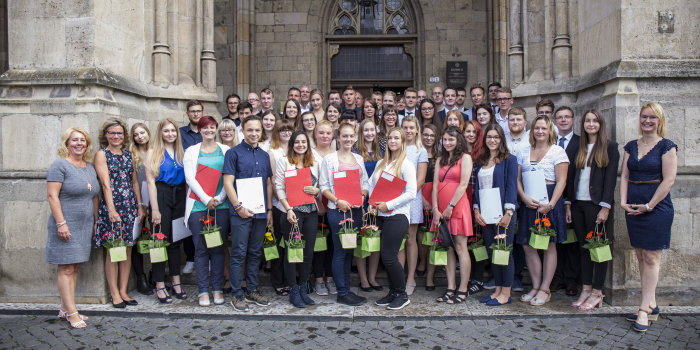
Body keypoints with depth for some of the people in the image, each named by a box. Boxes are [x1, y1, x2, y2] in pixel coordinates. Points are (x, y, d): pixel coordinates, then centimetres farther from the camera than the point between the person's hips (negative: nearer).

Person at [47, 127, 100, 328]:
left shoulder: (90, 168, 14)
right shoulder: (60, 165, -7)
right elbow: (52, 195, -13)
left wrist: (96, 222, 16)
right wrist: (61, 223, -19)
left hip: (85, 226, 7)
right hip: (66, 226, -7)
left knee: (75, 268, 10)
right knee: (66, 269, -4)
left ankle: (65, 309, 19)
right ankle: (71, 313, -1)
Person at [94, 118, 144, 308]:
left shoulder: (128, 154, 14)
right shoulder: (101, 154, -1)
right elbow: (106, 184, -12)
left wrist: (140, 205, 10)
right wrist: (112, 209, -20)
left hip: (129, 205, 5)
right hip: (110, 206, -5)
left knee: (127, 249, 7)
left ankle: (123, 291, 16)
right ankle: (115, 294, 8)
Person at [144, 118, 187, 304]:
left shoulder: (182, 152, 12)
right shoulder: (153, 152, 0)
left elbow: (188, 178, 10)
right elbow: (150, 181, -6)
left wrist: (188, 204, 2)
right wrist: (155, 209, -12)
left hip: (179, 196, 4)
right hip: (161, 195, -4)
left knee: (175, 240, 10)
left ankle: (176, 282, 18)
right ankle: (159, 286, 7)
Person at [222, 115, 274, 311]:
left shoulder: (264, 155, 15)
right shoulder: (234, 153, -2)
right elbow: (228, 183, -8)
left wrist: (269, 209, 12)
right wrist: (239, 206, -15)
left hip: (260, 212, 5)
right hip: (241, 212, -5)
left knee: (255, 253, 12)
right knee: (239, 253, -2)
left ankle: (252, 290, 22)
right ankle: (237, 295, 7)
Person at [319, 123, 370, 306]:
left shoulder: (359, 159, 14)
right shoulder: (329, 159, -1)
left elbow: (365, 183, 15)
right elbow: (323, 186, -4)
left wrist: (362, 196, -4)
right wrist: (338, 201, -17)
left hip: (356, 209, 5)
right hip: (337, 210, -5)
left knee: (350, 250, 11)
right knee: (340, 251, -2)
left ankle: (346, 290, 20)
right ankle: (342, 293, 7)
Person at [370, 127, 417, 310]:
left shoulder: (406, 165, -5)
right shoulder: (381, 164, 15)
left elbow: (411, 193, -13)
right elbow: (372, 185, 19)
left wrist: (388, 205, -15)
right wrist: (372, 203, 0)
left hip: (397, 215, -7)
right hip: (381, 215, 7)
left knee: (389, 256, -8)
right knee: (385, 256, 8)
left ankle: (402, 295, 8)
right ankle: (393, 292, 22)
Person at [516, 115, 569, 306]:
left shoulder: (557, 151, 0)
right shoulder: (523, 152, 13)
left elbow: (561, 181, -6)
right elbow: (517, 179, 8)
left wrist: (550, 204, -16)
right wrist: (525, 198, -9)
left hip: (550, 202, -4)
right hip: (528, 202, 4)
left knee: (549, 245, 1)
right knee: (527, 245, 3)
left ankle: (545, 289, 9)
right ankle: (535, 287, 16)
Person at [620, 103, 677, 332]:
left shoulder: (667, 147, -4)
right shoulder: (631, 147, 11)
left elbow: (669, 180, -11)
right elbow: (624, 176, 9)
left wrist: (648, 206, -13)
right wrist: (623, 201, -4)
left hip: (657, 207, -6)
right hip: (633, 208, 6)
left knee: (651, 257, -3)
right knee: (641, 257, 8)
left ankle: (644, 310, 1)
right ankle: (652, 307, 18)